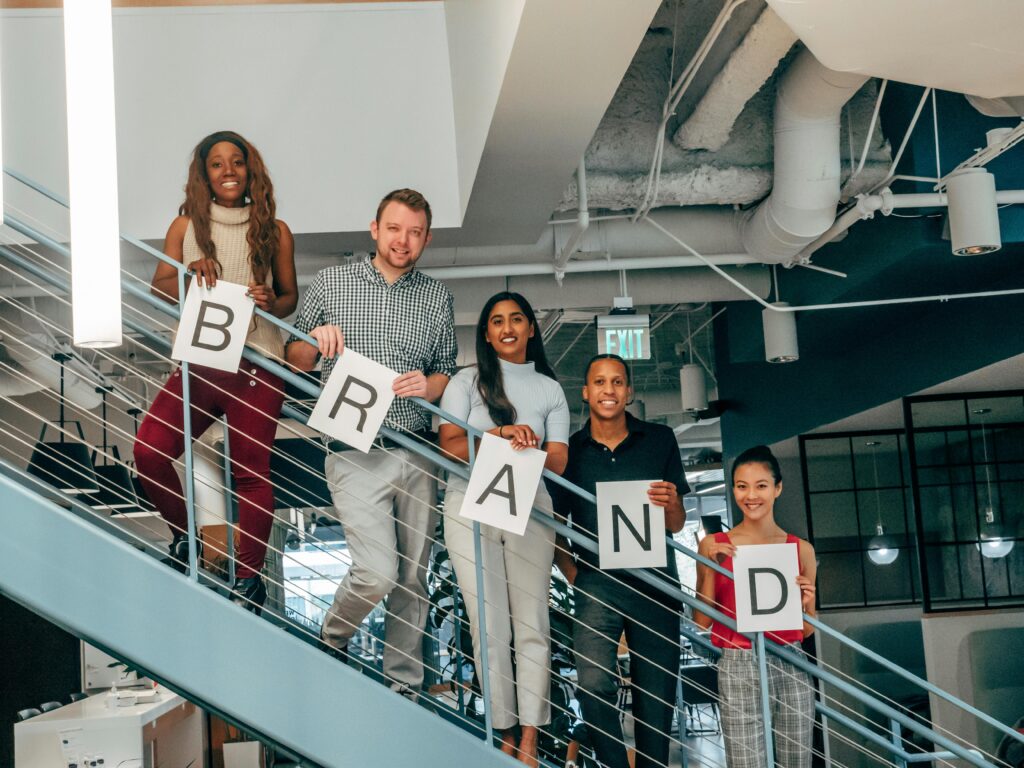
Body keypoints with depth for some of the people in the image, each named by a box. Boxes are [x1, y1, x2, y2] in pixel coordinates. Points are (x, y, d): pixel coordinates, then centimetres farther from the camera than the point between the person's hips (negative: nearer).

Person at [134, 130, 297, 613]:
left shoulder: (274, 231, 8)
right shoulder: (186, 227, 10)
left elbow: (289, 297, 13)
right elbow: (159, 288, 4)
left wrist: (271, 303, -10)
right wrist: (192, 274, -16)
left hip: (255, 364, -1)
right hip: (198, 360, 2)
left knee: (251, 470, -2)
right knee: (149, 449, -13)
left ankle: (248, 578, 11)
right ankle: (184, 535, 13)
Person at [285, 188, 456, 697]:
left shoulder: (437, 298, 12)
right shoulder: (330, 283, 6)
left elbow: (448, 372, 15)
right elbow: (295, 361, 11)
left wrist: (428, 385, -8)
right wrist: (315, 341, -11)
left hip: (417, 453, 3)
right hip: (356, 451, -3)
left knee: (413, 577, 8)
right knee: (377, 572, -14)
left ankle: (405, 686, 23)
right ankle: (330, 640, 17)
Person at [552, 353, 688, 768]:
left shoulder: (660, 440, 6)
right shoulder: (569, 450, 4)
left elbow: (676, 526, 6)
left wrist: (671, 503, -16)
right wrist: (572, 574, -3)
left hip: (655, 582, 1)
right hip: (596, 583, -1)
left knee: (656, 695, 5)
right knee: (594, 686, -16)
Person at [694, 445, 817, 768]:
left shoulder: (801, 549, 5)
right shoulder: (714, 546, 1)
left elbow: (806, 630, 12)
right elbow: (701, 621, 0)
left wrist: (805, 604, -8)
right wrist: (709, 570, -10)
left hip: (790, 665, 2)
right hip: (738, 667, -2)